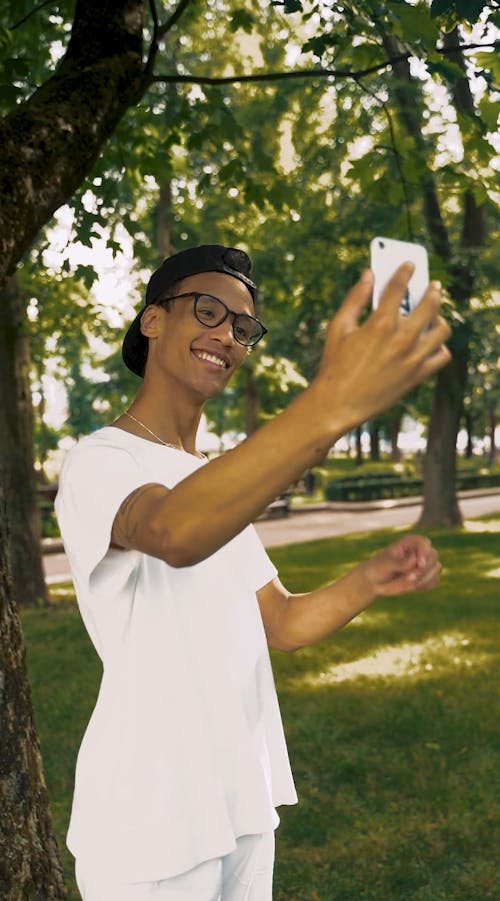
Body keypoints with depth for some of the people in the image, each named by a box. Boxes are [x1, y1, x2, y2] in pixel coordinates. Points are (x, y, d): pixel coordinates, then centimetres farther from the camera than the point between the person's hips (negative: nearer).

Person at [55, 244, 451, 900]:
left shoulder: (217, 479, 14)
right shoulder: (100, 462, -14)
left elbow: (281, 624, 12)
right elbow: (173, 534, -38)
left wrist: (370, 580, -9)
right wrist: (330, 405, -51)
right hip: (149, 827, -7)